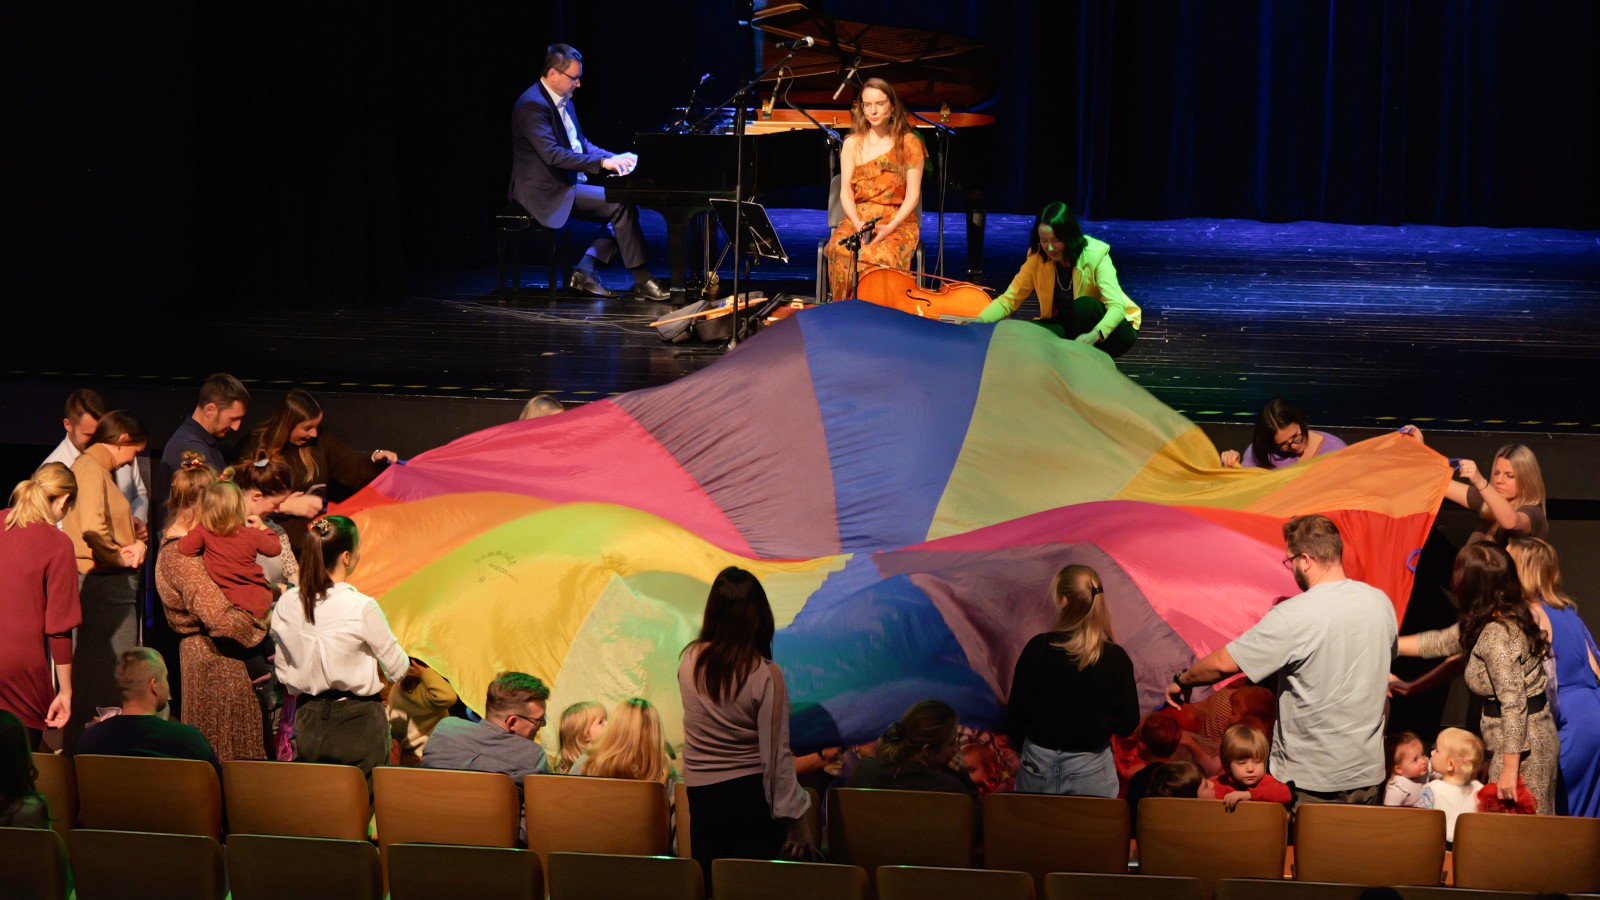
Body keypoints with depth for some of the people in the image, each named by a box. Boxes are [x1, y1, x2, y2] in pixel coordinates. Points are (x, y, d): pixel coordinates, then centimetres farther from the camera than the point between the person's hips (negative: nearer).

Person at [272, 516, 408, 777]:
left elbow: (283, 673, 8)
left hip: (308, 723, 5)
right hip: (357, 725, -5)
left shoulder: (286, 604, -2)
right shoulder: (361, 607, -17)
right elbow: (398, 669, -7)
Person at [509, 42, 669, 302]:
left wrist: (616, 158, 3)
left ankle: (586, 271, -6)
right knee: (621, 206, -19)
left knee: (624, 202, -2)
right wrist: (603, 162, -29)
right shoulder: (532, 105, -18)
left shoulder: (564, 103, 14)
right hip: (546, 192, -10)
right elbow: (552, 154, -28)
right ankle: (642, 281, -14)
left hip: (568, 184, 10)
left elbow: (581, 144, 21)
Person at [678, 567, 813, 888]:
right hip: (753, 794, -3)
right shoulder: (765, 674, -15)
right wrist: (795, 818, -6)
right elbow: (776, 753, -13)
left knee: (709, 886, 10)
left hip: (703, 798, 3)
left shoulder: (690, 662, -3)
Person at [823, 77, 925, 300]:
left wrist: (890, 227, -18)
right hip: (858, 219, 2)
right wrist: (858, 224, -15)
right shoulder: (852, 144, 12)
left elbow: (913, 194, -2)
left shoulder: (909, 143, 4)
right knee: (840, 251, -33)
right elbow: (846, 191, 5)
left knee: (878, 255, -37)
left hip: (897, 222, -2)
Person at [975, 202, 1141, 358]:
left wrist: (1095, 335, -54)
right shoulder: (1037, 258, -13)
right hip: (1070, 327, 3)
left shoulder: (1096, 255, -24)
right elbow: (1009, 299, -11)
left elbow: (1116, 307, -33)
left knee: (1084, 305, -35)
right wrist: (978, 321, -32)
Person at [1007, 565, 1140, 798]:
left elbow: (1016, 712, -4)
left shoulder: (1038, 648, -11)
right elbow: (1127, 724, -8)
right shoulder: (1115, 658, -11)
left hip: (1038, 766, 1)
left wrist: (1018, 741, 16)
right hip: (1090, 769, -1)